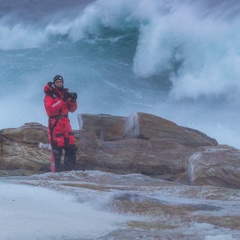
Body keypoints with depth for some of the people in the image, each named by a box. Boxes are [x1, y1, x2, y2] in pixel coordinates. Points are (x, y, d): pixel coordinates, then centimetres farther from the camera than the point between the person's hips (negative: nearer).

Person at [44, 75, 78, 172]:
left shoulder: (65, 93, 14)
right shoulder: (49, 95, -4)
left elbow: (72, 109, 12)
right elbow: (50, 109, -20)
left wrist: (73, 100, -8)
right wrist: (63, 100, -25)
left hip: (66, 123, 6)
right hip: (55, 124, -6)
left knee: (71, 148, 5)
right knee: (57, 149, -9)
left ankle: (69, 169, 13)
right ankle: (56, 171, -5)